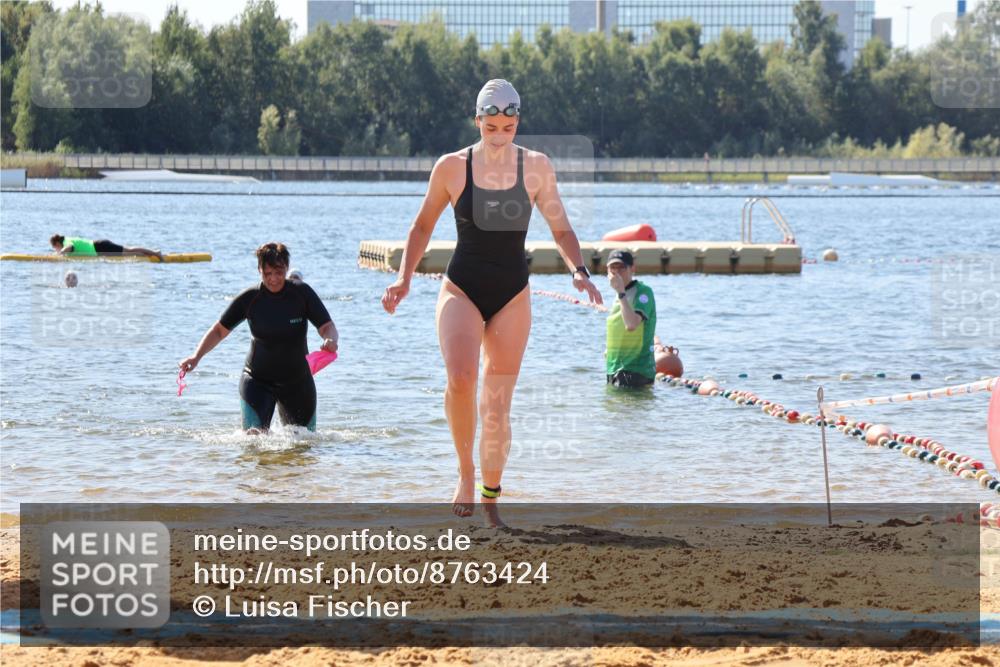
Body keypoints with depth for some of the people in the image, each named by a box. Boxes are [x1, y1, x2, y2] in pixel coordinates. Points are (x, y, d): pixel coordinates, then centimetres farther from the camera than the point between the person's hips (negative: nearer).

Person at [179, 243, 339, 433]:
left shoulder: (301, 293, -10)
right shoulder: (249, 299, -9)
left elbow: (328, 327, -11)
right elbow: (219, 330, -2)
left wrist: (330, 340, -35)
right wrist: (196, 357, -15)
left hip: (297, 381, 1)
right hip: (257, 380, -1)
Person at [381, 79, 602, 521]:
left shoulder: (535, 167, -1)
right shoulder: (452, 167, -3)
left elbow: (560, 228, 7)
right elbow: (423, 226, 9)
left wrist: (578, 271, -10)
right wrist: (404, 278, -2)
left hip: (512, 295, 1)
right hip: (461, 289, -1)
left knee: (497, 406, 1)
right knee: (460, 379, -27)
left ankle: (490, 500, 17)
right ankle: (465, 470, -7)